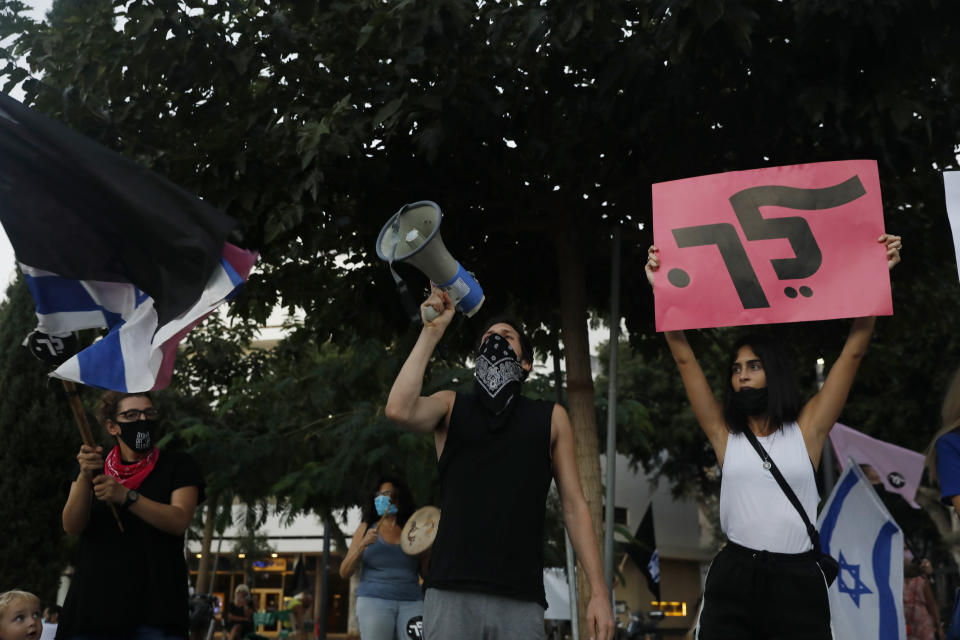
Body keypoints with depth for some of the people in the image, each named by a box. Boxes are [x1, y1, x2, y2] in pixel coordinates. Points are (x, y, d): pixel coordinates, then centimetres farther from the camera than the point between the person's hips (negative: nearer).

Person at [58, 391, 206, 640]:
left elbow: (179, 520, -9)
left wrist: (126, 496, -21)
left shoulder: (177, 465, 7)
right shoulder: (95, 467, 14)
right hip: (95, 599, 2)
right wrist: (85, 477, -18)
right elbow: (72, 526, -1)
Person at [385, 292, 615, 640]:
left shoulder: (551, 417, 13)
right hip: (451, 594, 0)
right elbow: (399, 410, -10)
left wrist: (599, 591, 2)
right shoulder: (451, 405, 13)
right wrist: (432, 331, -3)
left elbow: (574, 506, 10)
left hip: (522, 600, 1)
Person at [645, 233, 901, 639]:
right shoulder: (725, 434, 7)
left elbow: (853, 351, 1)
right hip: (733, 579, 1)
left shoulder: (806, 429, 5)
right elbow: (684, 358, 4)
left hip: (798, 580, -1)